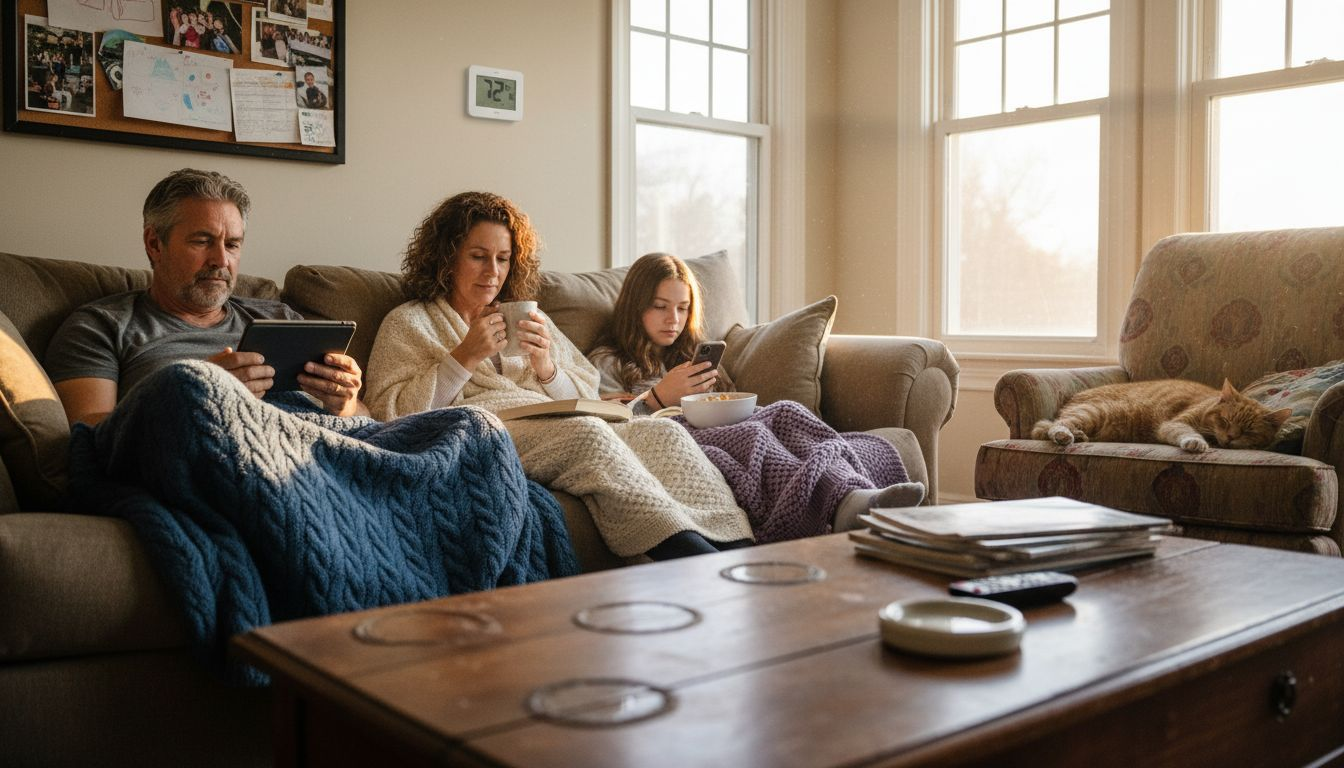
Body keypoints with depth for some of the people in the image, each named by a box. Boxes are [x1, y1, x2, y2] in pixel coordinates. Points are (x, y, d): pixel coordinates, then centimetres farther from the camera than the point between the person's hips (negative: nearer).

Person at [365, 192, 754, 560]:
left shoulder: (528, 318, 28)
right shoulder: (408, 323, 16)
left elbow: (587, 401, 20)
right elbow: (391, 416, 0)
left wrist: (546, 369, -1)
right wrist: (465, 358, -7)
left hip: (558, 430, 5)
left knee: (663, 431, -23)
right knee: (587, 431, -35)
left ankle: (736, 549, -38)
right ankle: (689, 551, -44)